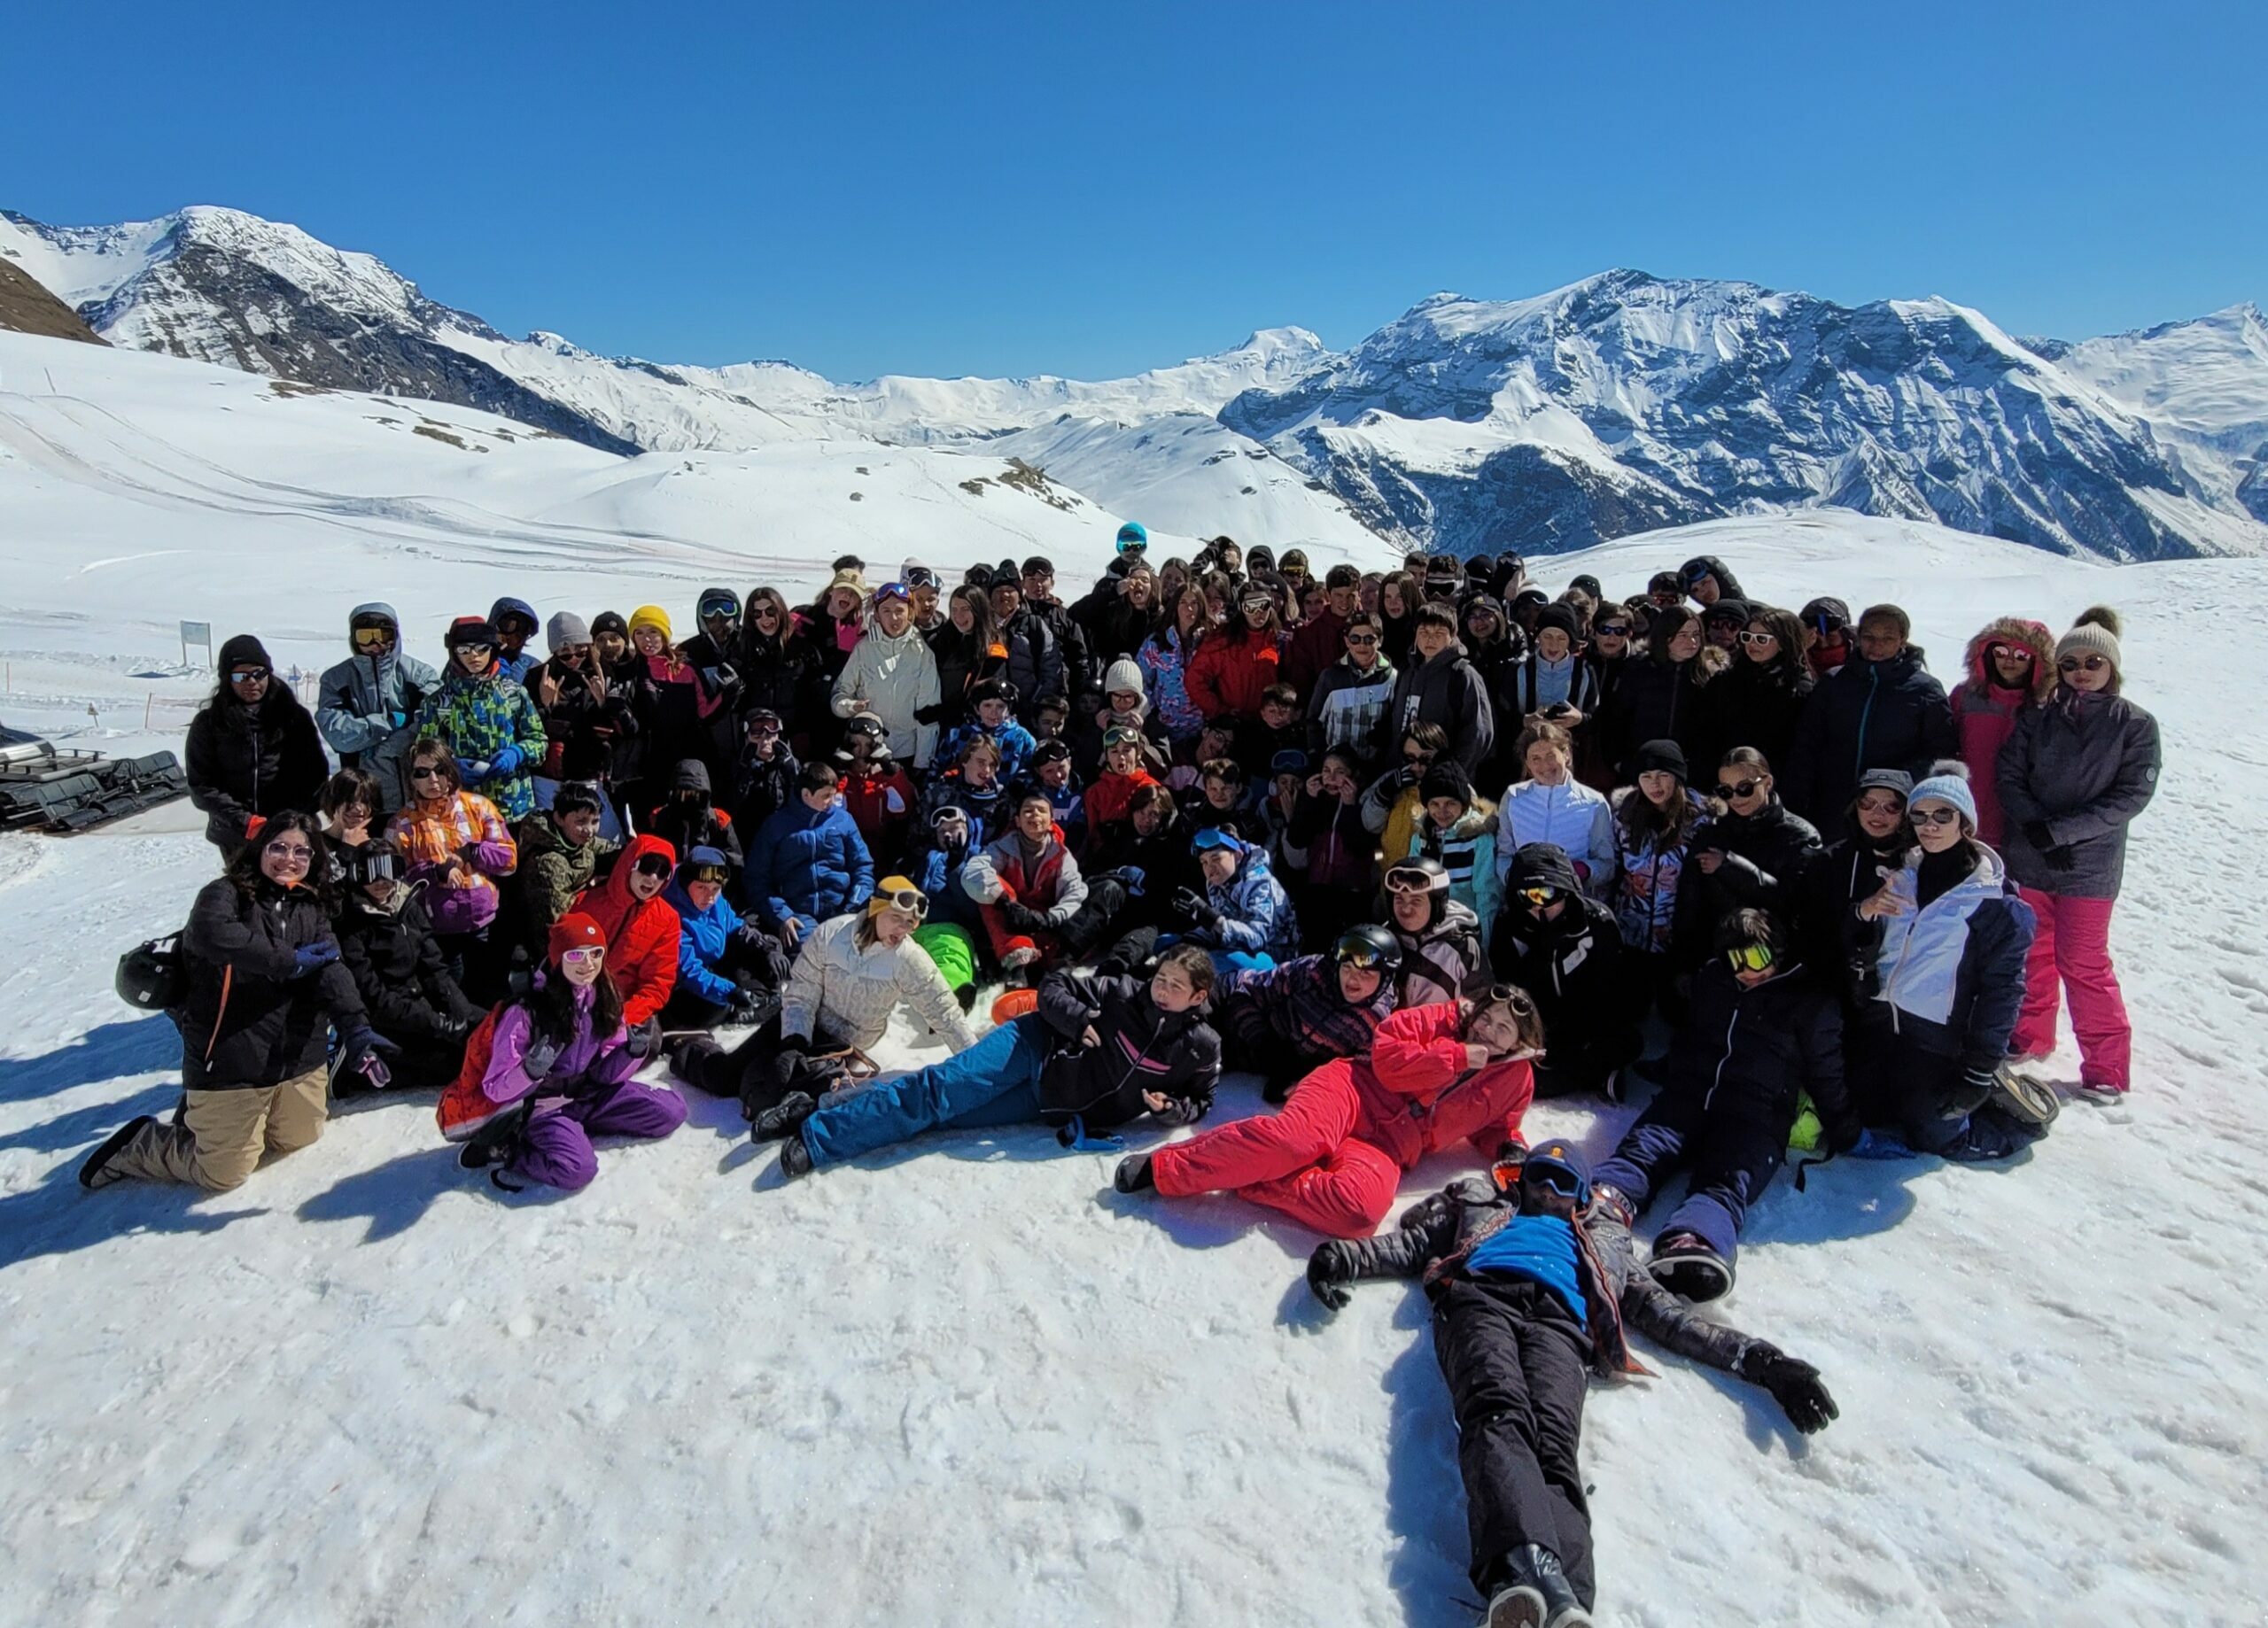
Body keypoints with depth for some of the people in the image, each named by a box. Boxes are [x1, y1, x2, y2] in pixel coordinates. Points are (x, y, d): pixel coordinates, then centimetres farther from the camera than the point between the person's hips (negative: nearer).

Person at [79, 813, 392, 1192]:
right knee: (223, 1175, 3)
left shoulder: (312, 910, 7)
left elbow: (331, 972, -9)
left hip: (298, 1059, 5)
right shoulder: (226, 894, -7)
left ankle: (211, 1116, 41)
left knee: (297, 1139, 21)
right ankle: (140, 1146, 29)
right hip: (229, 1062, -5)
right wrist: (289, 961, -23)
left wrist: (356, 1029, -26)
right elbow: (209, 934, -32)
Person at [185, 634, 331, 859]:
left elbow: (316, 772, 6)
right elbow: (201, 785, 1)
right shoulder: (208, 724, 4)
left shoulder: (294, 716, 5)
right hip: (237, 840, 1)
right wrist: (246, 822, -12)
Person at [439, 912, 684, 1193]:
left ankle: (574, 1127, 4)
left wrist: (634, 1051, -20)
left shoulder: (605, 1001, -5)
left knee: (671, 1111, -5)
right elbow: (495, 1089, -18)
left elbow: (605, 1073, 0)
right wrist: (531, 1071, -38)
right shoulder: (526, 1011, -22)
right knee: (576, 1167, -33)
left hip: (583, 1094, 7)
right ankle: (505, 1150, -6)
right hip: (533, 1104, -6)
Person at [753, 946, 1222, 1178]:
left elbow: (1198, 1101, 8)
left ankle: (814, 1146, -11)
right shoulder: (1125, 992, -5)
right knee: (945, 1084, -22)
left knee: (946, 1110, -11)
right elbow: (1056, 987, 1)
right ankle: (816, 1127, -20)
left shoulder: (1200, 1049, -4)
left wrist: (1169, 1108, -13)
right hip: (1036, 1046, 0)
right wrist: (1079, 1020, -18)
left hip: (1050, 1104, 0)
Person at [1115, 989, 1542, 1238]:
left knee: (1361, 1210, -35)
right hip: (1354, 1092, -2)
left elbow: (1495, 1130, 26)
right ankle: (1162, 1166, -24)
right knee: (1297, 1136, -37)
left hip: (1387, 1148, 2)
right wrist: (1458, 1057, -7)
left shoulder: (1515, 1079, 16)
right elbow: (1387, 1056, -5)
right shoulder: (1439, 1021, 7)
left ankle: (1253, 1181, -17)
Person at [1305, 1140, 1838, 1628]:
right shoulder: (1482, 1204, 40)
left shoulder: (1605, 1241, 41)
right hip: (1480, 1296, -1)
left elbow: (1667, 1313, 33)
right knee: (1499, 1415, -35)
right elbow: (1412, 1243, 27)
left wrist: (1759, 1359, 20)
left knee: (1553, 1443, -32)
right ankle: (1527, 1565, -61)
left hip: (1557, 1320, 1)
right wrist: (1343, 1256, 9)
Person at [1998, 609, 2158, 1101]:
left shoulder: (2136, 724, -5)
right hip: (2028, 861, 3)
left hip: (2090, 865, -3)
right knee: (2033, 953, 15)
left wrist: (2058, 830, -18)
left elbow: (2131, 796, -11)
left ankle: (2107, 1067, 10)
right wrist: (2036, 828, -16)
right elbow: (2010, 777, -1)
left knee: (2083, 963, -1)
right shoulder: (2038, 719, 2)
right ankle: (2032, 1036, 31)